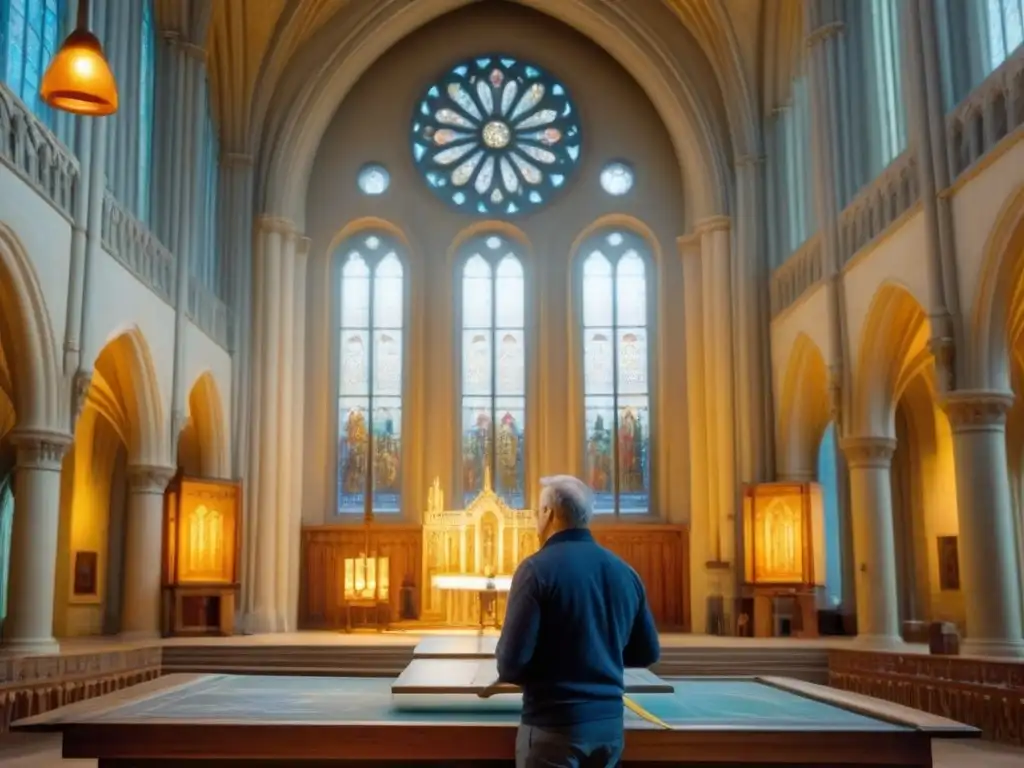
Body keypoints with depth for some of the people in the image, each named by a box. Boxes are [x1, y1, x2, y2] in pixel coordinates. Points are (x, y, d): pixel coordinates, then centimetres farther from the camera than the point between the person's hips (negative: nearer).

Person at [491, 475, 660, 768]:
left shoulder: (537, 569, -13)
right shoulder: (625, 572, 4)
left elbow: (512, 659, -16)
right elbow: (647, 653, 13)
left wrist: (508, 671, 6)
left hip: (554, 726, -5)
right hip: (610, 723, 6)